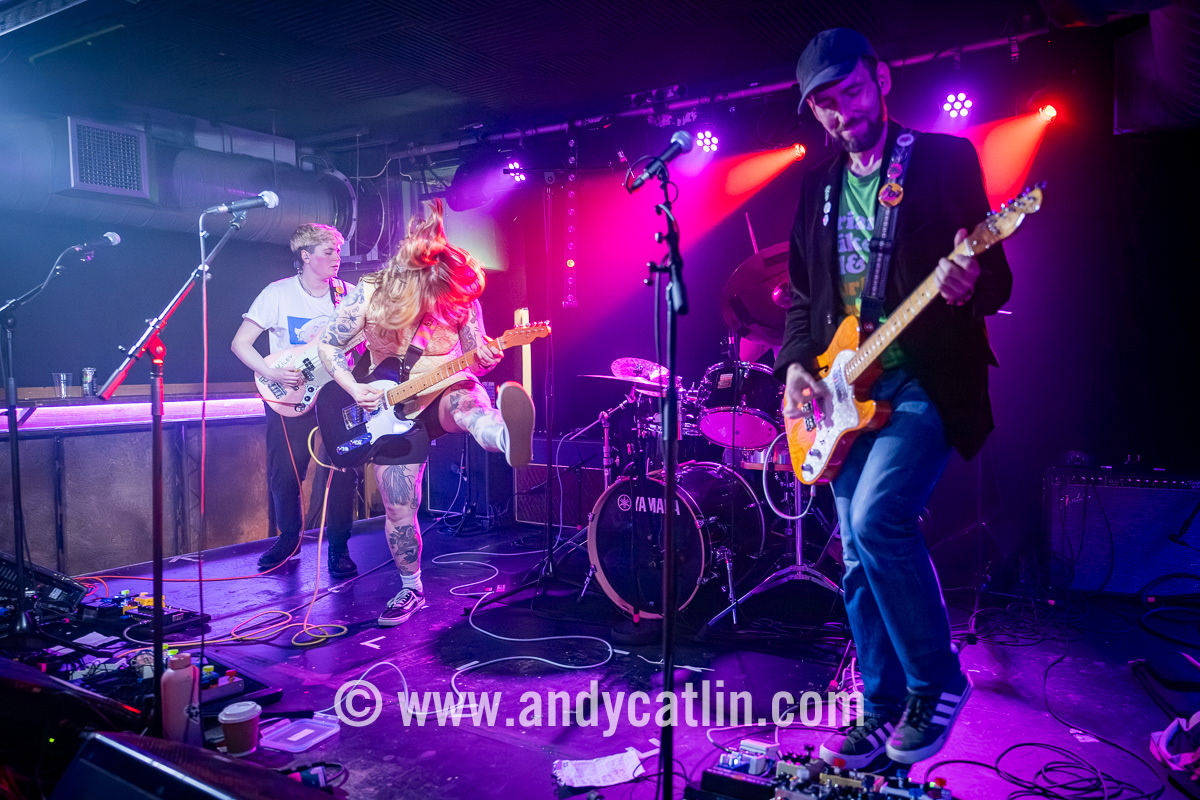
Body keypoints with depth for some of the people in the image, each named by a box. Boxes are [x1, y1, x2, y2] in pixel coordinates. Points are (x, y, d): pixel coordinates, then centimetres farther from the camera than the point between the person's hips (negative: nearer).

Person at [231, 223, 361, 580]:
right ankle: (289, 537, 25)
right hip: (289, 393, -1)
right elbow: (240, 343, -6)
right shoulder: (278, 294, -6)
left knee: (344, 469, -7)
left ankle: (338, 547, 8)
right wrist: (273, 374, -20)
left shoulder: (348, 295, 1)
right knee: (285, 472, -1)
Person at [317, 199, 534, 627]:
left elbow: (474, 360, -2)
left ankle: (510, 439, -77)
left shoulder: (461, 298, -12)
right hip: (392, 410, 2)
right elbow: (328, 344, -1)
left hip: (445, 391, -1)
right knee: (399, 513, 4)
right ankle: (411, 589, 27)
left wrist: (484, 360, -26)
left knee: (467, 402, -40)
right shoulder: (369, 294, -13)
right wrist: (354, 389, -14)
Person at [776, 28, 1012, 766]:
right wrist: (797, 364, -1)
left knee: (878, 519, -23)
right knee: (860, 562, 7)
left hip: (923, 379, -5)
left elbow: (997, 277, -3)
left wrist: (969, 286, -26)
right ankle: (884, 708, 23)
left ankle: (938, 684, 1)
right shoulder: (817, 186, 15)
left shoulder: (945, 158, 1)